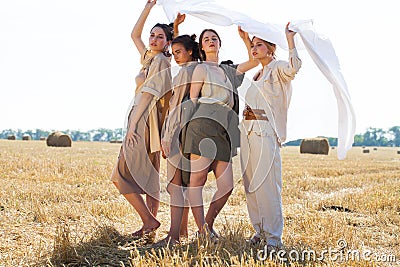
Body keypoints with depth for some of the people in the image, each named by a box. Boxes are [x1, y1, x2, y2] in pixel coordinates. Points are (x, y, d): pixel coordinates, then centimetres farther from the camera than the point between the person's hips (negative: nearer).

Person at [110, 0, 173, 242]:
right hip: (143, 121, 9)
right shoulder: (149, 58, 17)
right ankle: (150, 226, 10)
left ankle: (149, 220, -12)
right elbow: (135, 35, 31)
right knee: (149, 176, 7)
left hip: (144, 121, -9)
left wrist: (133, 125, -20)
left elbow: (148, 94, -15)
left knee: (123, 174, -12)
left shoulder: (161, 62, -8)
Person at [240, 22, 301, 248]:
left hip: (265, 132, -8)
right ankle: (260, 231, 17)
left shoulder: (278, 69, -2)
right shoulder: (257, 75, 22)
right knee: (251, 185, 8)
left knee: (267, 185, -10)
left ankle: (273, 236, -5)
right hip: (248, 131, 8)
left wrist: (290, 39, -27)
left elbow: (293, 68, -24)